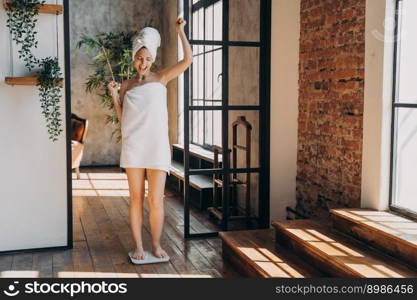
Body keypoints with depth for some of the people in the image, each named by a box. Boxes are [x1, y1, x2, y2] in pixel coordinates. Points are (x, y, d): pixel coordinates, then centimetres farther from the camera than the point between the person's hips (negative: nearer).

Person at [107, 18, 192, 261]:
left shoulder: (161, 78, 8)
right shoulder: (127, 86, 12)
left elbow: (188, 60, -2)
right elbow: (122, 118, 11)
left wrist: (181, 31, 0)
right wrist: (114, 95, -1)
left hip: (157, 147, -1)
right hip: (133, 148, 2)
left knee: (156, 200, -1)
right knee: (137, 199, 5)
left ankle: (156, 244, 14)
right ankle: (138, 246, 15)